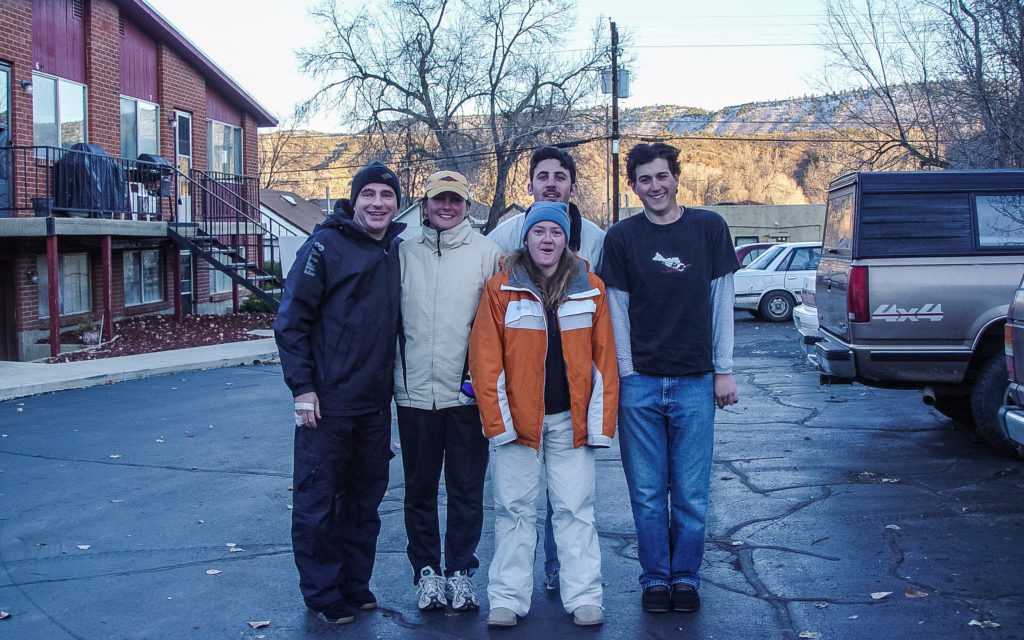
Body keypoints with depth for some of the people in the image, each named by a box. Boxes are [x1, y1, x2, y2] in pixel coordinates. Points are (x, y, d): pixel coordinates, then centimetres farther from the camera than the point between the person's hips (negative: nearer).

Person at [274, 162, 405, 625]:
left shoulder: (396, 252, 10)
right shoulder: (325, 246, -8)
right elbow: (291, 320, -10)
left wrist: (393, 383, 12)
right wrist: (302, 386, -15)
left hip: (376, 405, 6)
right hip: (326, 403, -6)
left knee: (364, 501, 14)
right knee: (317, 502, 2)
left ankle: (355, 585, 27)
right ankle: (323, 595, 15)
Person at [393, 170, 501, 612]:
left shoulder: (486, 253, 2)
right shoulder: (405, 254, 7)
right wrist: (394, 370, 7)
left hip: (468, 393, -2)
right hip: (415, 392, 2)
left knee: (466, 489, 5)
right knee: (420, 488, 10)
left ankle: (461, 572, 17)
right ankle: (427, 571, 22)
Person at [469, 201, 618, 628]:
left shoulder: (590, 289, 5)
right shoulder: (501, 288, 0)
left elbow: (603, 357, 5)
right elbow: (485, 358, -3)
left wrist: (601, 421, -1)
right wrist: (497, 419, -9)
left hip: (571, 419, 1)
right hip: (517, 417, -1)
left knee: (575, 509, 5)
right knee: (514, 509, 5)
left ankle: (583, 597, 13)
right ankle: (508, 598, 13)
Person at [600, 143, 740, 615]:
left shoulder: (709, 228, 3)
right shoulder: (621, 237, 2)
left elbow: (721, 303, 5)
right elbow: (617, 312, 3)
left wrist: (724, 371, 3)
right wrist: (625, 376, -2)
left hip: (695, 382, 0)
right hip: (639, 382, 0)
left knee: (691, 494, 4)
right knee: (647, 493, 5)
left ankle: (686, 577, 20)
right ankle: (655, 578, 19)